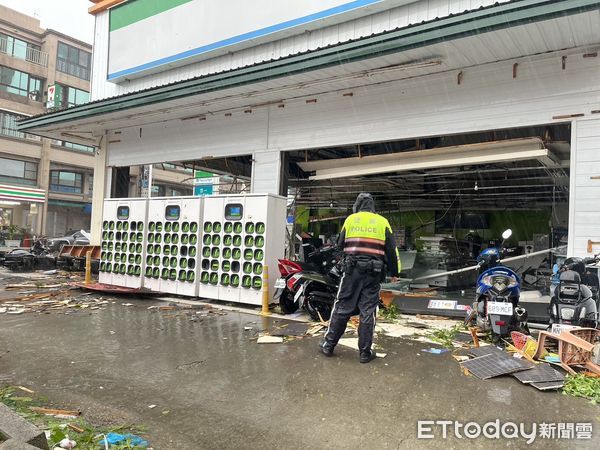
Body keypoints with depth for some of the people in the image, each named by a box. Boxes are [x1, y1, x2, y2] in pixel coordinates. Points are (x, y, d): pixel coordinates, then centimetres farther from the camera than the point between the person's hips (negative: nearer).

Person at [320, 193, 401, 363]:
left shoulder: (350, 219, 5)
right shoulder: (382, 222, 5)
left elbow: (340, 244, 10)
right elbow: (391, 250, 6)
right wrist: (395, 272, 14)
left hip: (352, 270, 0)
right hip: (373, 272, 0)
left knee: (342, 307, 7)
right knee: (368, 311, 5)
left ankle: (328, 345, 13)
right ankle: (365, 352, 10)